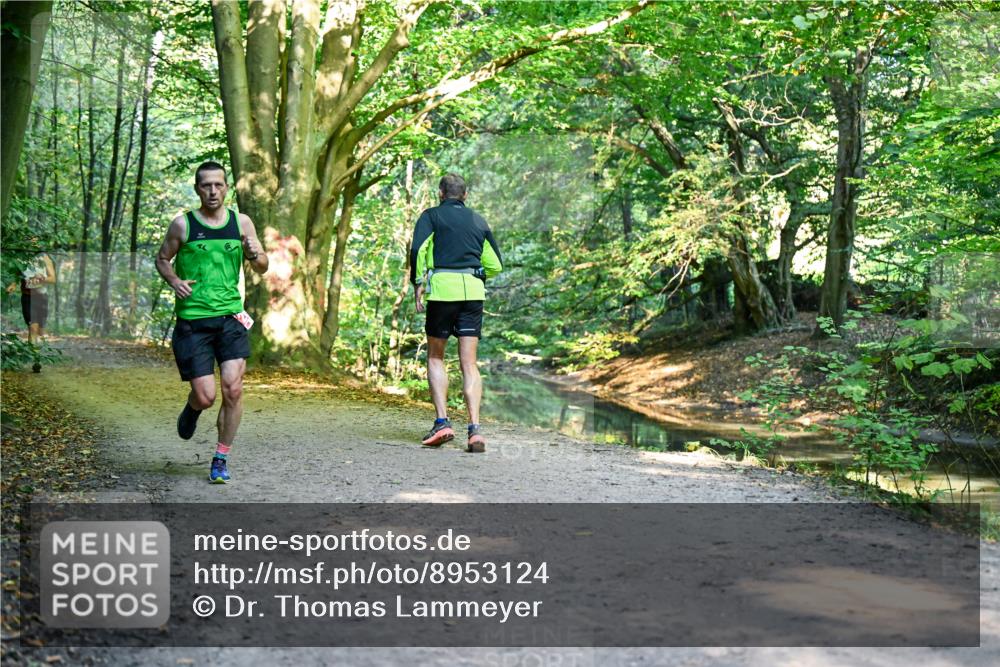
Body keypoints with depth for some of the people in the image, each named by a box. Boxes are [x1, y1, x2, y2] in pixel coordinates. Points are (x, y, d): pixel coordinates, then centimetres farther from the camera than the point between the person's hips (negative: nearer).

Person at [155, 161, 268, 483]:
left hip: (231, 317, 2)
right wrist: (174, 281, -9)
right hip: (192, 321, -2)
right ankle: (191, 408, 35)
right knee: (206, 396, -5)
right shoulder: (182, 224, 0)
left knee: (233, 389, -10)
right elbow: (162, 258, 12)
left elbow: (262, 268, 13)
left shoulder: (241, 223, 6)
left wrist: (255, 255, -11)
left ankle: (221, 458, 7)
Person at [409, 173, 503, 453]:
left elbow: (418, 249, -10)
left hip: (442, 287, -3)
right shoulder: (478, 221, 20)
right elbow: (495, 265, 20)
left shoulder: (431, 216, 8)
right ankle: (474, 429, -11)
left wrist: (418, 282, -3)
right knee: (469, 364, 1)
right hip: (473, 292, 3)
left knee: (435, 358, 11)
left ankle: (442, 422, -2)